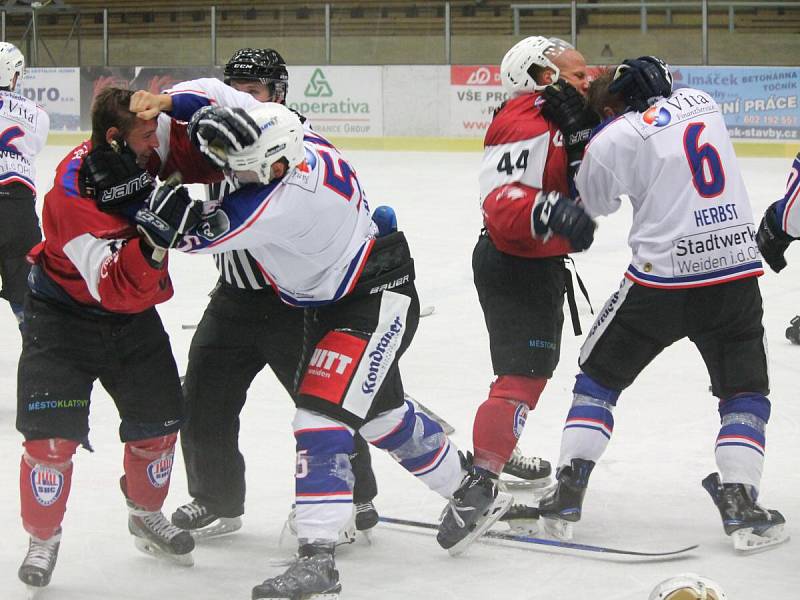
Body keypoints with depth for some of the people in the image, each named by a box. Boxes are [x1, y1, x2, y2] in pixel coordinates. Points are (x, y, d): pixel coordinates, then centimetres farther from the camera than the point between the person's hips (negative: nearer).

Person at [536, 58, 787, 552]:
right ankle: (740, 502, -4)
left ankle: (568, 494, 12)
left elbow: (593, 205, 8)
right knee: (746, 391, 14)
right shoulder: (702, 101, 9)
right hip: (737, 272, 3)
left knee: (600, 376, 16)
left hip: (663, 277, -3)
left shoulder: (614, 138, -7)